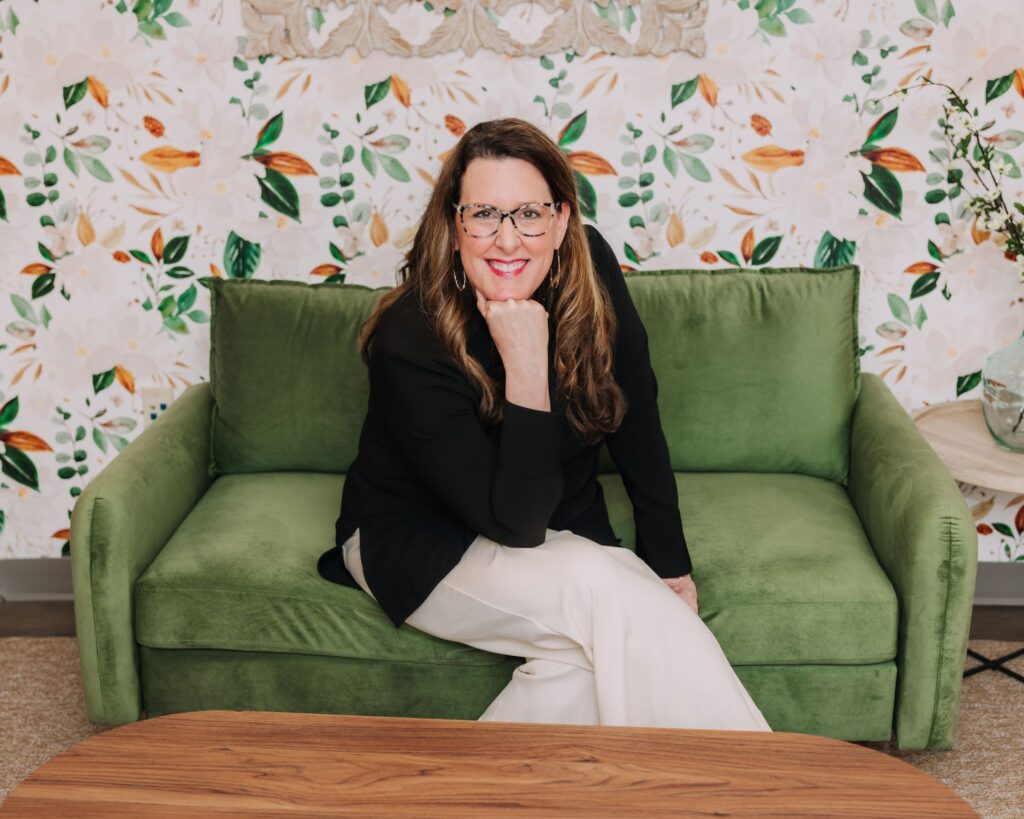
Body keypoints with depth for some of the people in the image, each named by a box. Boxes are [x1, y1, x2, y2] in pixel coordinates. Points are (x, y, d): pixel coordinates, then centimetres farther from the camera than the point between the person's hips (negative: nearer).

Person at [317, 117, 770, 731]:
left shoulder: (588, 267, -13)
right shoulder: (411, 341, -27)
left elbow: (637, 423, -2)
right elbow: (514, 521, -28)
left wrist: (672, 566, 0)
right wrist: (526, 368, -36)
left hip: (567, 531, 5)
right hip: (421, 543, -4)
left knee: (598, 657, -27)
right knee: (609, 595, -31)